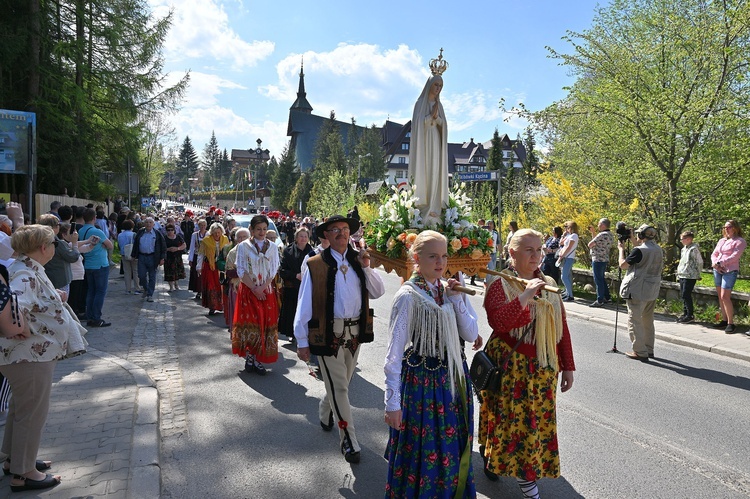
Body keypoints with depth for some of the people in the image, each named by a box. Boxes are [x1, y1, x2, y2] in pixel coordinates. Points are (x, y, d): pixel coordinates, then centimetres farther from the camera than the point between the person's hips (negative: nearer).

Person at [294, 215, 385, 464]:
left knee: (341, 383, 20)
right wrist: (302, 341, -6)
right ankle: (349, 440, 15)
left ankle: (325, 413, 49)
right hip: (329, 332, -5)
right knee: (340, 387, 1)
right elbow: (304, 306, -6)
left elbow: (378, 292, 3)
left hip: (355, 331, 5)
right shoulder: (315, 265, -8)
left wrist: (367, 267, -10)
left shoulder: (358, 260, 5)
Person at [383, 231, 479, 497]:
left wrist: (456, 299, -11)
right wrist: (392, 403, -15)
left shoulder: (452, 291, 4)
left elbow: (471, 335, -2)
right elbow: (394, 355, -14)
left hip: (453, 379, 6)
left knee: (454, 450, 18)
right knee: (422, 453, 7)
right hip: (422, 382, -5)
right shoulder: (408, 296, -14)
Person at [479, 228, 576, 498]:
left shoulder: (548, 284, 7)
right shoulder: (500, 284, -10)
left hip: (543, 369, 5)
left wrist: (567, 366, 8)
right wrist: (526, 295, -30)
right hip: (509, 368, -5)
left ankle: (526, 475, 31)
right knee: (512, 419, 2)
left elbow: (562, 327, 10)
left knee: (539, 421, 11)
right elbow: (497, 322, -27)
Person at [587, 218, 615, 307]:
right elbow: (597, 241, 20)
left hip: (598, 260, -10)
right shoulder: (610, 234, 11)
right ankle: (607, 297, 26)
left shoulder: (602, 235, -20)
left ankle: (600, 301, 0)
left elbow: (590, 245, -17)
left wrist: (591, 243, 4)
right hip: (605, 260, 10)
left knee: (598, 280, -4)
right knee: (602, 279, 19)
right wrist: (593, 232, 18)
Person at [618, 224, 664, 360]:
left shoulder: (639, 250, -17)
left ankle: (640, 352, 0)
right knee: (648, 321, 17)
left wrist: (621, 249, 1)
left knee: (635, 321, -1)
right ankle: (649, 350, 24)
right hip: (653, 291, 8)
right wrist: (634, 243, 22)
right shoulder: (658, 249, 9)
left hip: (638, 291, -8)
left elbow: (623, 265, -12)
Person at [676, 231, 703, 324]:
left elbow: (700, 263, -11)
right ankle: (685, 313, 20)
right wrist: (679, 272, 18)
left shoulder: (694, 249, -12)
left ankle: (690, 316, -1)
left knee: (686, 295, -8)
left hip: (690, 277, -9)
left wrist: (697, 274, -7)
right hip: (682, 275, 9)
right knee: (683, 295, 12)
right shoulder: (684, 249, 15)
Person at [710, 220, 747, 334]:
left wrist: (720, 263, -15)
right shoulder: (721, 241, 17)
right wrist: (715, 264, -6)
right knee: (720, 297, 7)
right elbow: (714, 254, 14)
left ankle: (731, 324, -8)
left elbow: (734, 257, -13)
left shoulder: (740, 241, -2)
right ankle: (724, 321, 13)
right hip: (718, 270, 7)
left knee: (725, 297, -14)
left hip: (730, 271, -7)